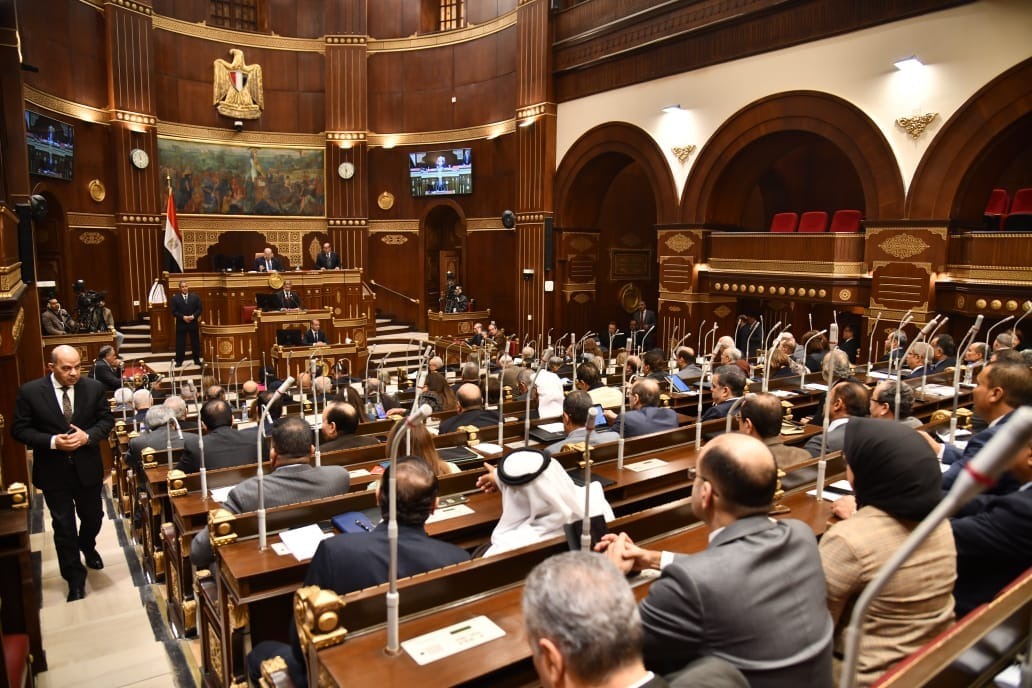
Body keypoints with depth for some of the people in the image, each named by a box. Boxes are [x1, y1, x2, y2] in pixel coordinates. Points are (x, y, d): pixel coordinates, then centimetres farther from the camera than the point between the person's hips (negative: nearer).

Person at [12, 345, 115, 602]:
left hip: (87, 467, 2)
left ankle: (87, 545, 52)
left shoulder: (93, 387, -7)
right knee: (63, 525, 7)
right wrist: (53, 441, -22)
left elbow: (106, 420, 0)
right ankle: (75, 578, 21)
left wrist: (87, 436, -19)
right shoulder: (29, 391, -11)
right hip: (53, 471, -2)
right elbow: (19, 429, -7)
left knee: (93, 516, 18)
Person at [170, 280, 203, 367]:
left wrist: (193, 316, -13)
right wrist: (183, 317, -16)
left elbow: (199, 309, 2)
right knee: (180, 344, 1)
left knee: (195, 343, 7)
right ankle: (179, 361, 7)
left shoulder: (195, 297, 6)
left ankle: (197, 360, 16)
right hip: (181, 324, -1)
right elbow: (174, 311, -5)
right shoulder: (175, 298, 1)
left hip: (193, 323, 2)